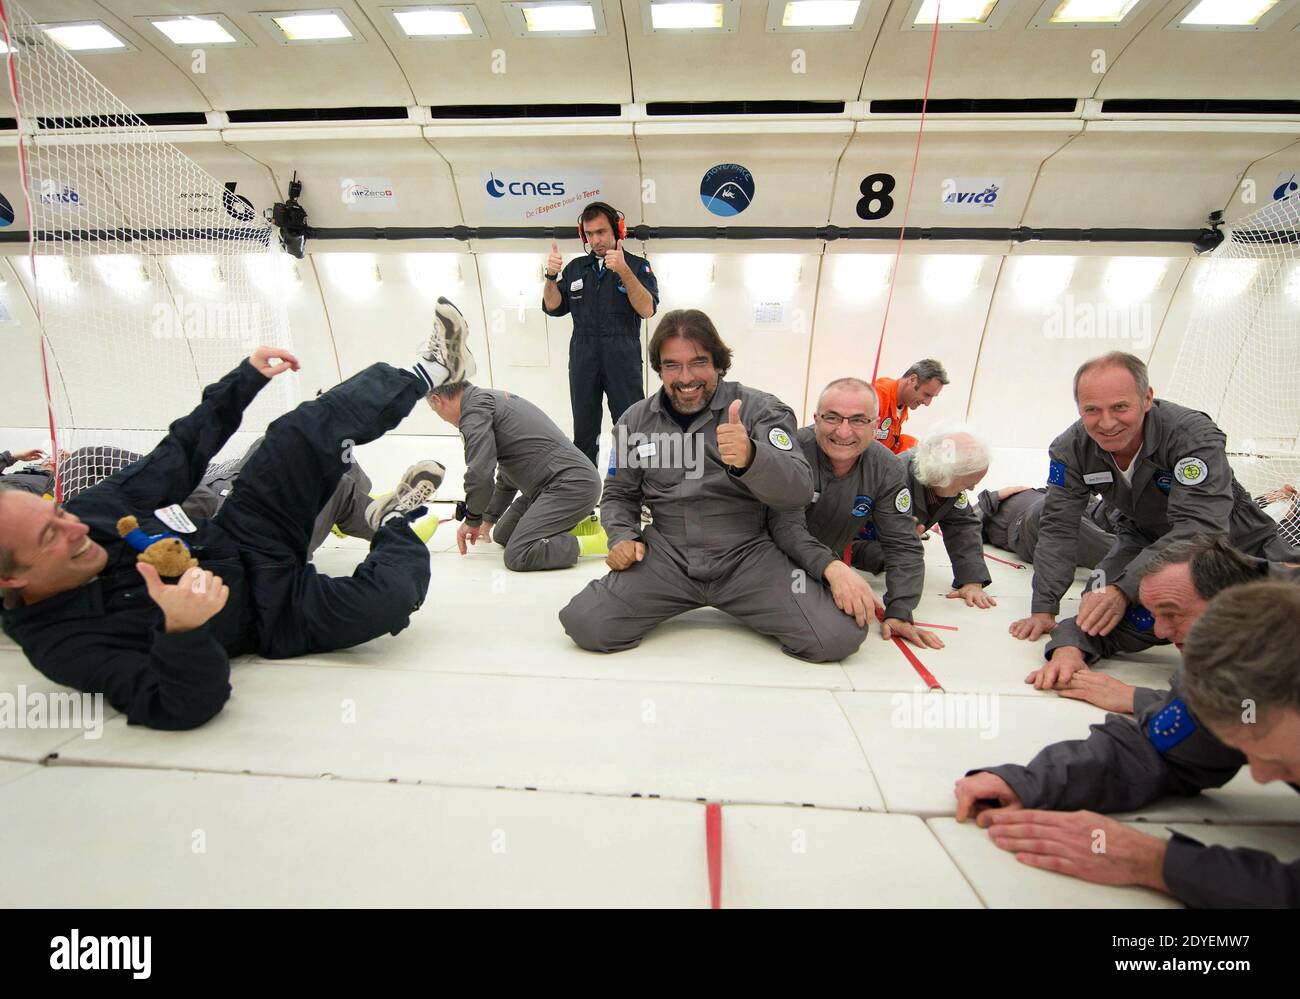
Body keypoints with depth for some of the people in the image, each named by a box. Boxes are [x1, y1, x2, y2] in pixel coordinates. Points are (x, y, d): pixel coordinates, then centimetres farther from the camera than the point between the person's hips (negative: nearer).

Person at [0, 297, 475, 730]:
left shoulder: (89, 510, -6)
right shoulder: (61, 642, -24)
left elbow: (176, 458, 4)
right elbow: (184, 707, -31)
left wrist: (247, 377, 3)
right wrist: (181, 633, -53)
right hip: (270, 609, -6)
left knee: (311, 428, -11)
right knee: (386, 599, -37)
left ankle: (430, 371, 5)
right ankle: (398, 524, -2)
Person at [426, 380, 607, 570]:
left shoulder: (475, 405, -8)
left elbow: (480, 474, -19)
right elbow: (507, 476, 32)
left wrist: (472, 520, 0)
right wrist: (488, 519, 41)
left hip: (571, 484, -10)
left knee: (518, 556, -19)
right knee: (503, 534, 20)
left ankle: (604, 539, -15)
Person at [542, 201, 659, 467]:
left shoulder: (637, 265, 5)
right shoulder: (575, 268, 15)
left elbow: (647, 309, -10)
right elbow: (553, 307, 11)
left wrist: (623, 270, -20)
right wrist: (551, 276, -6)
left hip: (622, 359, -3)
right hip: (582, 360, 3)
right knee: (584, 432, 9)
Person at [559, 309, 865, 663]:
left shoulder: (761, 409, -6)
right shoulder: (635, 421, 4)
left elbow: (799, 491, -18)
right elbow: (619, 494, 16)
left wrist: (750, 457, -38)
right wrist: (623, 537, -5)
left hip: (748, 556, -1)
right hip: (665, 555, 2)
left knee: (838, 637, -19)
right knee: (585, 624, -19)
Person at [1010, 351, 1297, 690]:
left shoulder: (1194, 435, -30)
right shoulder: (1070, 450, -20)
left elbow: (1200, 528, -39)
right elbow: (1058, 528, -19)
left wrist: (1124, 588, -51)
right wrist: (1044, 610, -26)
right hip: (1144, 539, 1)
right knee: (1105, 617, -23)